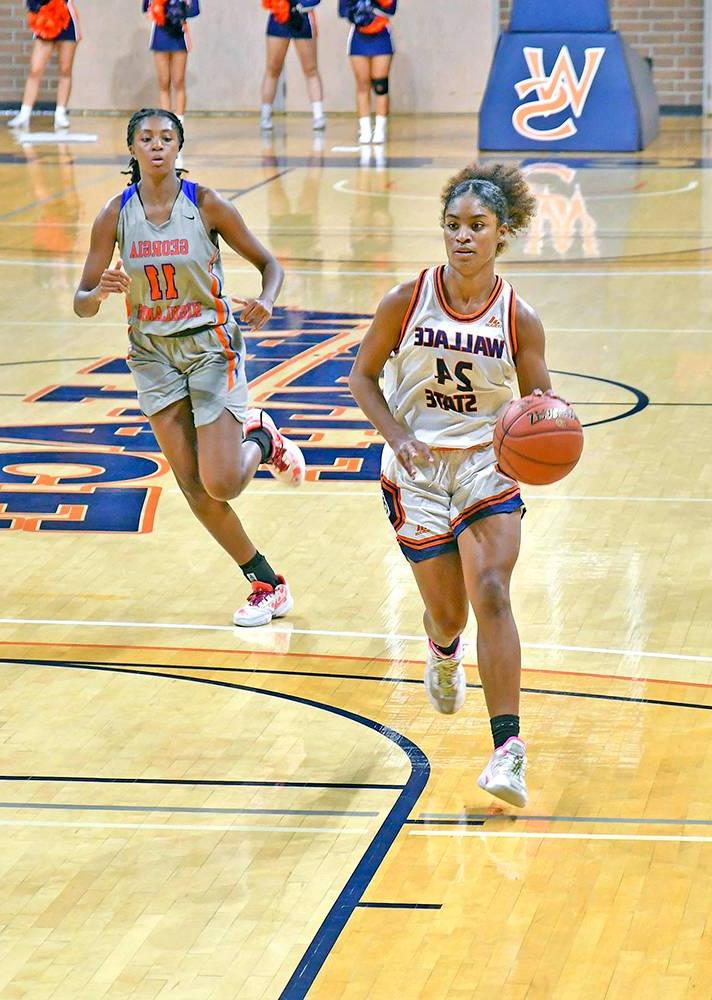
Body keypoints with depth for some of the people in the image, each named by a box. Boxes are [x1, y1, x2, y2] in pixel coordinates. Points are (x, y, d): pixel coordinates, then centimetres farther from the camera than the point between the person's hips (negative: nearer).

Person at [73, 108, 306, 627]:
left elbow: (268, 263, -2)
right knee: (195, 489, 1)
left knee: (221, 484, -12)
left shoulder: (206, 205, -12)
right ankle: (268, 584, 17)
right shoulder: (116, 215, -6)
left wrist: (265, 303, -23)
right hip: (154, 353, 3)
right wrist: (100, 292, -27)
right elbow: (83, 303, -3)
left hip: (211, 345, -3)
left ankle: (261, 439, 23)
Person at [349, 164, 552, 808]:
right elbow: (363, 375, 1)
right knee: (447, 611, 7)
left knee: (491, 593, -18)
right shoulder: (407, 301, -9)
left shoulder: (519, 319, -9)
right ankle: (443, 653, 49)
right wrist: (398, 437, -13)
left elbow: (539, 401, 0)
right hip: (418, 470, 1)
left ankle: (508, 747, -19)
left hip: (487, 466, 0)